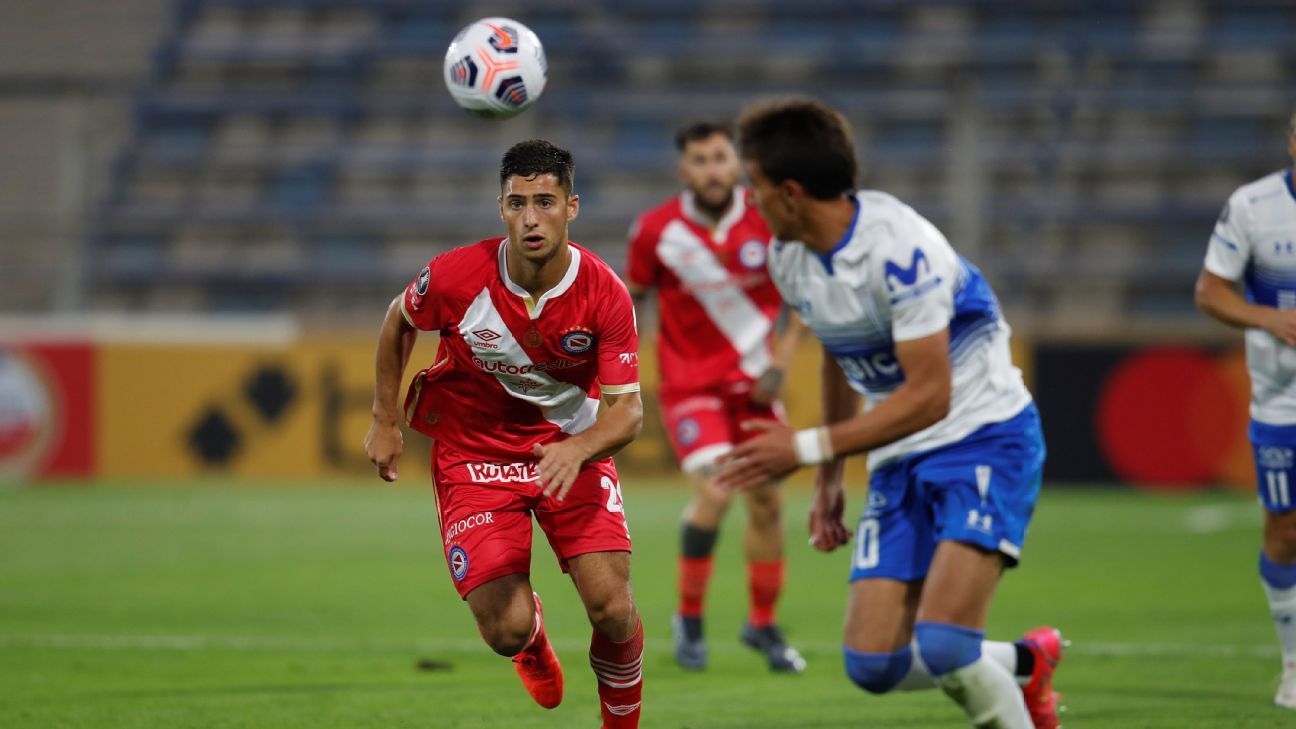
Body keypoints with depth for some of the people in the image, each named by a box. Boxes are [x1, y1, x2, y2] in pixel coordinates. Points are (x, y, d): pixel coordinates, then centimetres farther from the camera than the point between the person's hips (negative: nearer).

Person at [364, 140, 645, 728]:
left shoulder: (605, 294, -20)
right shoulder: (455, 277, -20)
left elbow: (627, 408, -18)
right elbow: (398, 320, 3)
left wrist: (578, 450, -38)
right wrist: (384, 421, 5)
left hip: (571, 448, 1)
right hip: (473, 453, 0)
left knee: (612, 609, -15)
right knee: (507, 630, -12)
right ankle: (533, 643, 30)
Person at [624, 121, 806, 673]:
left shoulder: (768, 221, -9)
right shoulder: (656, 230, -12)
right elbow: (634, 293, 4)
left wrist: (780, 362, -4)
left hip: (753, 379, 3)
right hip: (691, 381, -3)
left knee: (765, 499, 6)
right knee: (714, 493, -19)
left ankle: (762, 623, 24)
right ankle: (689, 617, 1)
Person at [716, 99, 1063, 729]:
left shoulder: (899, 248, -24)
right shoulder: (788, 257, 2)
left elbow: (929, 397, -23)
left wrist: (806, 449, -21)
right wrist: (829, 478, 21)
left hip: (985, 439, -8)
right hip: (900, 460, 8)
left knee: (941, 643, -25)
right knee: (873, 664, -4)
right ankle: (1023, 664, 21)